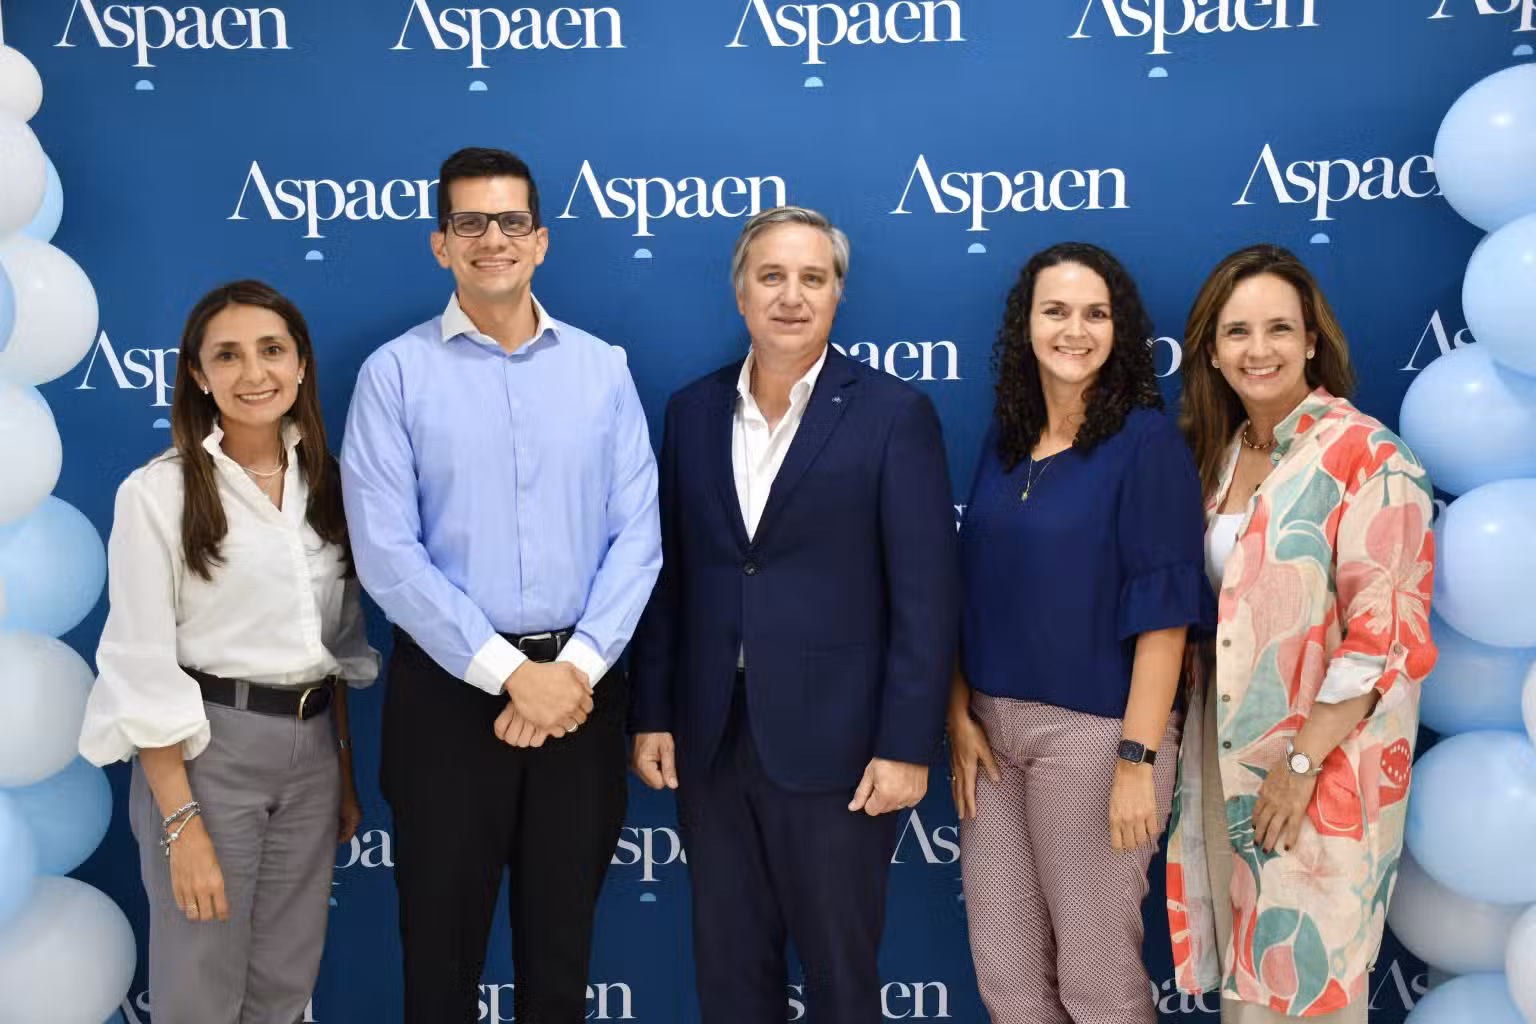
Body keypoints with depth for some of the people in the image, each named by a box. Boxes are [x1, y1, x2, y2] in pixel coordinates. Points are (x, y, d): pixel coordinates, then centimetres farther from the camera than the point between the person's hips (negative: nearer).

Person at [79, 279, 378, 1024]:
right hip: (206, 747, -5)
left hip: (313, 745, 5)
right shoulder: (158, 492, -10)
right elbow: (144, 665, -12)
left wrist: (346, 769, 12)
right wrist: (181, 822, -16)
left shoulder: (324, 483, 7)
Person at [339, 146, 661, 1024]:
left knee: (563, 942, 15)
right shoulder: (396, 373, -3)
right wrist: (508, 672, -15)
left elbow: (636, 532, 0)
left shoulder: (603, 368, 5)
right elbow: (386, 553, -10)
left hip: (581, 686, 2)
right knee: (442, 942, 11)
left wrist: (576, 667, -12)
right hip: (449, 687, -2)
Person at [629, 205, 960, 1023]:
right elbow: (667, 578, 9)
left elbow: (926, 595, -9)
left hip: (834, 745, -4)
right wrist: (651, 715, 6)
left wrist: (905, 745, -13)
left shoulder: (893, 414, -6)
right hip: (710, 741, 4)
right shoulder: (691, 410, 7)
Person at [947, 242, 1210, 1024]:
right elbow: (972, 589, 10)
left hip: (1094, 730, -5)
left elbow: (1162, 613, -13)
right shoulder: (1004, 438, 8)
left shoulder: (1145, 441, -10)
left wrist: (1138, 758, -17)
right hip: (991, 723, 6)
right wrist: (959, 715, 0)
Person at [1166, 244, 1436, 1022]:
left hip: (1324, 762, -6)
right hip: (1225, 753, 6)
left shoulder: (1365, 456, -11)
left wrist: (1303, 760, -19)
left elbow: (1382, 633, -17)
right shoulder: (1219, 454, 10)